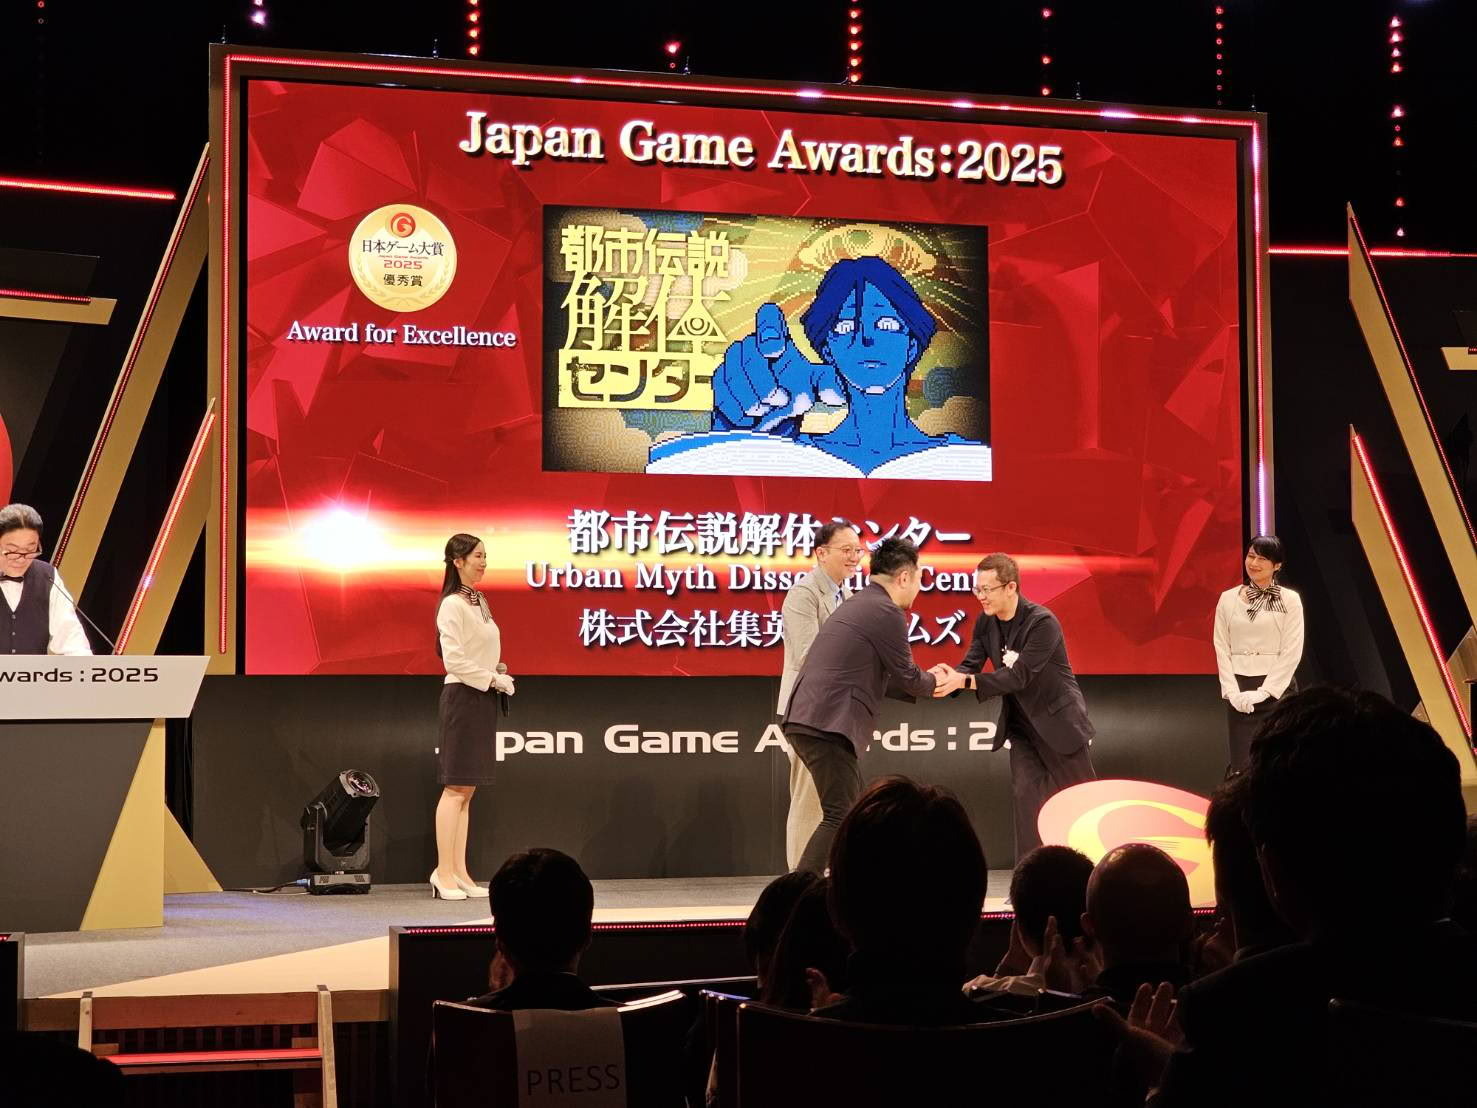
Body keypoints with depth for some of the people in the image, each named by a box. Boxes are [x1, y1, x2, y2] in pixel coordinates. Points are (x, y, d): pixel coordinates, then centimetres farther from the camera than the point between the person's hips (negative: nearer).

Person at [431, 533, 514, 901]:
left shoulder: (479, 602, 15)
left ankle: (460, 872, 10)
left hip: (483, 698, 9)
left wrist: (498, 676, 6)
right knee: (456, 788, -8)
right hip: (463, 696, -9)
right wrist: (492, 679, -17)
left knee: (467, 788, 8)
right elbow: (454, 659, -19)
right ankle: (444, 872, -6)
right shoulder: (453, 605, -12)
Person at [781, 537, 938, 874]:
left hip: (802, 720, 10)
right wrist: (934, 683, 20)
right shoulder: (887, 613, -8)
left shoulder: (856, 605, 23)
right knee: (839, 817, -8)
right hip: (828, 726, -10)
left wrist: (924, 685, 30)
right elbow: (906, 675, 0)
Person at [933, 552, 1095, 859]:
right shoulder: (985, 623, -4)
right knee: (1025, 794, -3)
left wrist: (964, 681, -40)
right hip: (1022, 723, 5)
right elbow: (970, 665, -7)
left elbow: (1019, 676, -31)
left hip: (1059, 719, -5)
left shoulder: (1042, 622, -26)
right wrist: (949, 676, -32)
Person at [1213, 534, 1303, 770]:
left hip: (1277, 689, -2)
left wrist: (1262, 692, -12)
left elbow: (1292, 652, -6)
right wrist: (1233, 692, -8)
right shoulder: (1228, 599, 7)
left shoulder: (1290, 600, -1)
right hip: (1239, 691, 2)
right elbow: (1222, 649, 5)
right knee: (1241, 765, -1)